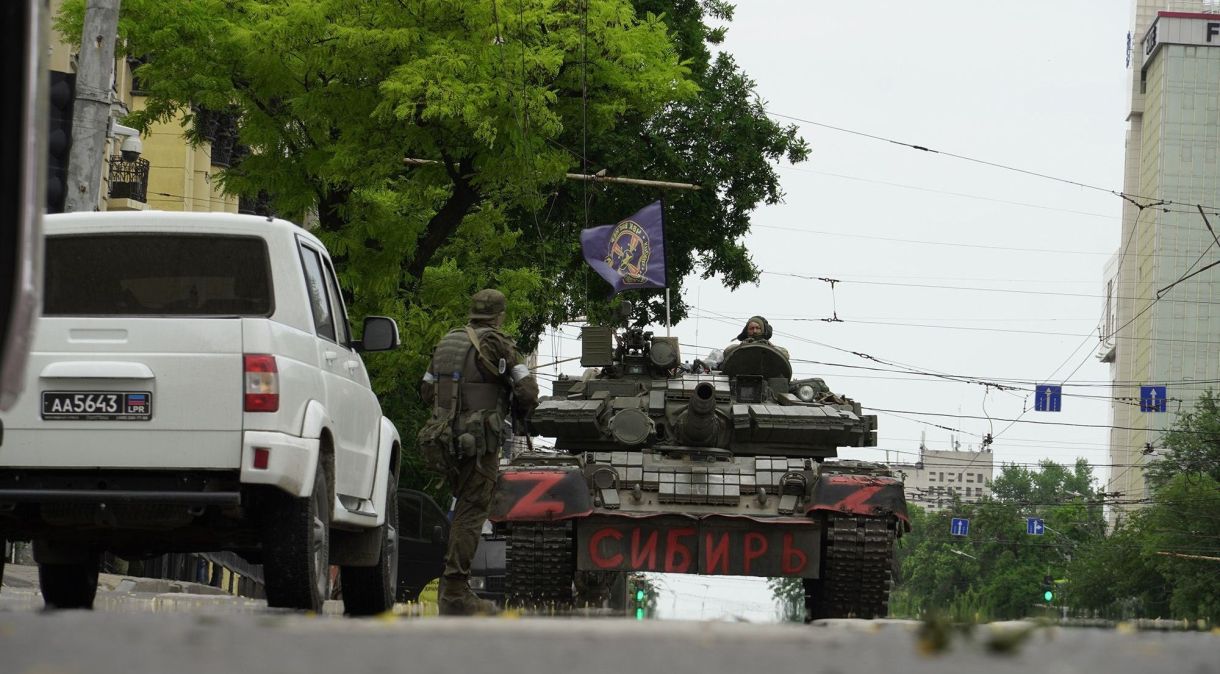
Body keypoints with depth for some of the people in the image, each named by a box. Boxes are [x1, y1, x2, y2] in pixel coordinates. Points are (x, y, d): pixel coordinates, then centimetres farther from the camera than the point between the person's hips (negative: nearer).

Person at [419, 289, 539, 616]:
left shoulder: (447, 342, 12)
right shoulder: (496, 344, -8)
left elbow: (426, 390, 18)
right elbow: (528, 392, -11)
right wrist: (520, 411, 9)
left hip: (444, 438, 7)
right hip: (478, 441, -7)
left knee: (465, 507, 19)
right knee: (471, 513, -4)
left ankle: (452, 585, 19)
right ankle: (455, 593, -7)